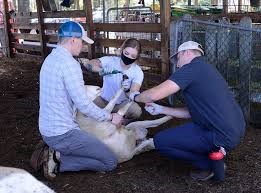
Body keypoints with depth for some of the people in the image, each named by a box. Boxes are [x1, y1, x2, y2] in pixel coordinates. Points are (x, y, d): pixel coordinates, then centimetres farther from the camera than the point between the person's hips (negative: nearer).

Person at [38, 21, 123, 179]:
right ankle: (58, 158, -7)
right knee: (111, 162, -4)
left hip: (46, 130, 10)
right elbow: (83, 104, -22)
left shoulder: (50, 58, 10)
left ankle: (54, 150, 12)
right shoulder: (69, 63, -20)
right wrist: (111, 117, -9)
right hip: (62, 133, -10)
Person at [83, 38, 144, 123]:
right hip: (104, 99, 0)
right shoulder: (110, 61, -16)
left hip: (123, 103, 0)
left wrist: (127, 90, -50)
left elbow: (133, 93, -26)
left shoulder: (138, 72, -14)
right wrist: (102, 70, -50)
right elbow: (88, 64, -30)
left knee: (136, 111, -31)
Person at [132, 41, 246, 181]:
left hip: (222, 136, -10)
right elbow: (191, 112, 19)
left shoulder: (192, 68, -12)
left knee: (160, 141, -3)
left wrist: (136, 97, 4)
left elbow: (155, 94, -17)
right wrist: (160, 109, 18)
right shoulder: (205, 69, 18)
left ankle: (208, 164, 3)